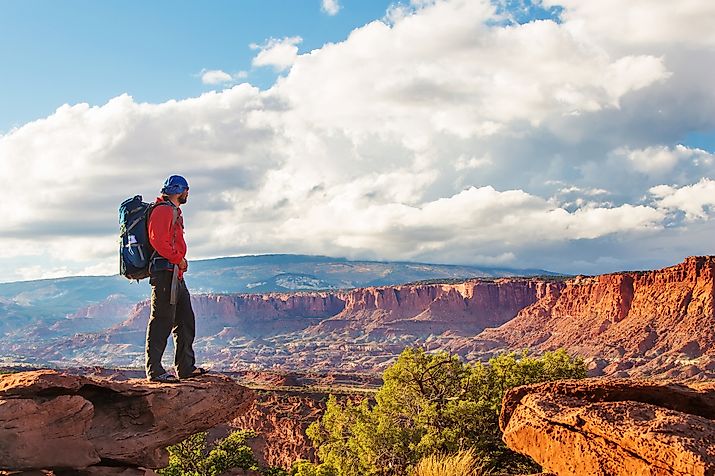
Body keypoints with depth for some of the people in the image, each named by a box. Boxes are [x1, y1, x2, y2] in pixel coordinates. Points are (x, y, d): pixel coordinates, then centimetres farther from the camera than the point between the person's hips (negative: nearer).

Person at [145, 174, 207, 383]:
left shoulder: (174, 212, 24)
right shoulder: (163, 210, -8)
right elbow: (158, 240, -20)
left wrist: (181, 261, 10)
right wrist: (179, 259, -15)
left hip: (175, 274, 11)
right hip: (165, 271, -11)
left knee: (185, 320, 12)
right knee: (162, 321, -10)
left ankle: (186, 367, 17)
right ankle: (154, 370, -9)